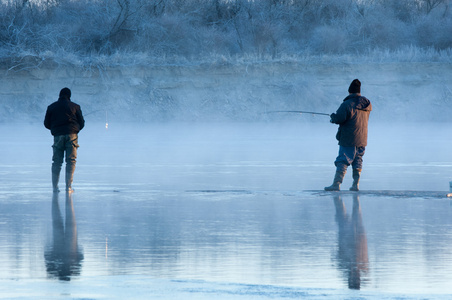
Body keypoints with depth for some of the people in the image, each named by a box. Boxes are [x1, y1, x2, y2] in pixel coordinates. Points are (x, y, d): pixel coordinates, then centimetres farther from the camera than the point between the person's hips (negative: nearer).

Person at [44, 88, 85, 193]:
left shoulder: (51, 107, 10)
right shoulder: (75, 106, 6)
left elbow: (46, 124, 12)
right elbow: (81, 123, 9)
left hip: (58, 136, 1)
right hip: (72, 135, -1)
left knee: (57, 162, 7)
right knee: (71, 161, 0)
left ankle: (55, 186, 2)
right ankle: (68, 186, -7)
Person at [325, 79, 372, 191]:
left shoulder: (347, 105, -15)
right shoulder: (367, 105, 7)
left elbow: (339, 118, -19)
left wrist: (333, 117, 6)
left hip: (348, 140, -6)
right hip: (362, 140, 6)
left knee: (342, 161, -6)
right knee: (357, 162, 13)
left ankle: (336, 184, -11)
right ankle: (356, 185, 12)